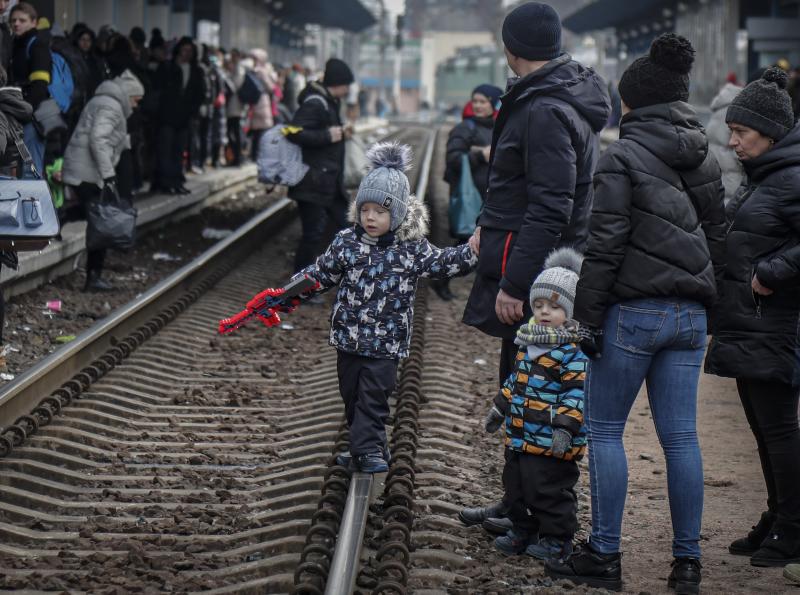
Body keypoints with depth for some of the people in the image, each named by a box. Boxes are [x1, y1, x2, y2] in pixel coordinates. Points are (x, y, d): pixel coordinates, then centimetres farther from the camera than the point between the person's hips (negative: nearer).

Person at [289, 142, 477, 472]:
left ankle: (368, 449, 2)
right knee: (351, 394, 13)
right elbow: (321, 274, 9)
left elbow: (442, 263, -1)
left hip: (386, 342, -3)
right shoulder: (346, 241, -1)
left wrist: (471, 250, -17)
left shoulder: (411, 248, -7)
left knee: (374, 396, -5)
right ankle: (368, 447, 26)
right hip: (348, 337, 4)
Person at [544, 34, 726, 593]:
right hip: (690, 314, 6)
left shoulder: (623, 156, -9)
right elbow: (718, 235, 17)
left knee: (604, 429, 4)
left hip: (634, 310, -6)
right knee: (680, 435, 8)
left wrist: (588, 314, -8)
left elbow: (606, 243, -13)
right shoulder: (703, 158, 12)